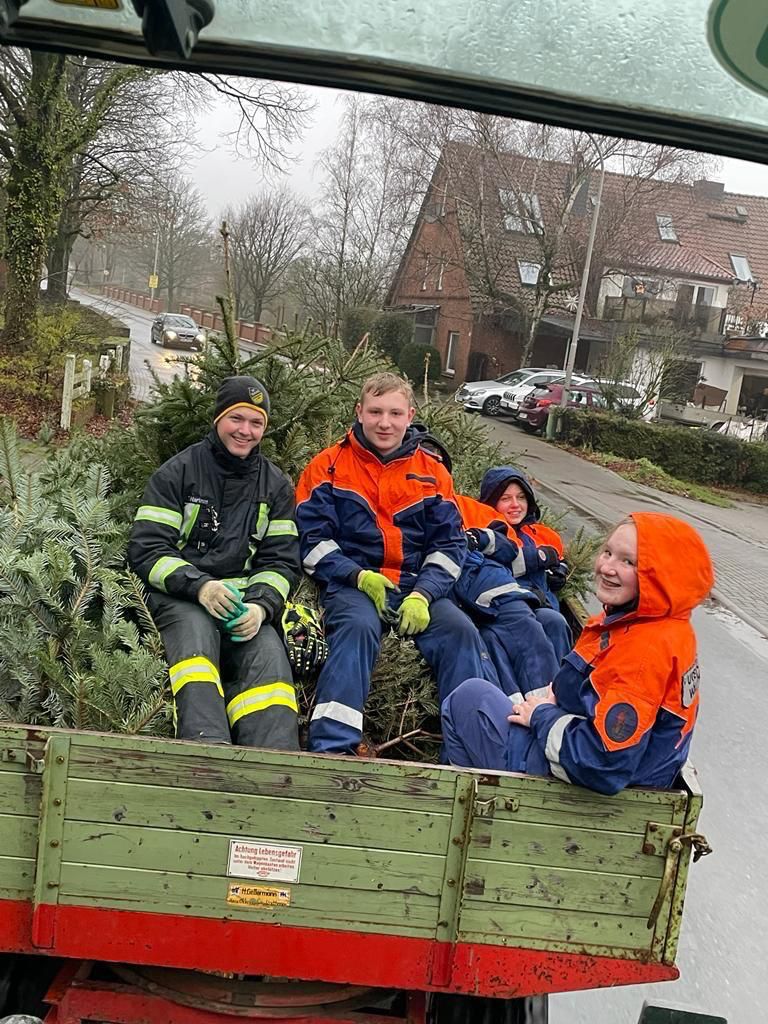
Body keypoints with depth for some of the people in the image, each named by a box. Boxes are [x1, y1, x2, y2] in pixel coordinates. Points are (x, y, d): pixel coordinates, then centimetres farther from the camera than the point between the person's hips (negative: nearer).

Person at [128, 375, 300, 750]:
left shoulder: (276, 486, 14)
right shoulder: (177, 472, 5)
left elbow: (282, 560, 9)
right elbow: (145, 548, -2)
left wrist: (261, 605, -13)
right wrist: (200, 586, -19)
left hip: (245, 602, 2)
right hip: (179, 595, -2)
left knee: (267, 651, -27)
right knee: (196, 629, -34)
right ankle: (207, 746, -52)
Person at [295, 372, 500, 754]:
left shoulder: (432, 471, 12)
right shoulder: (329, 466, 6)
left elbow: (450, 542, 8)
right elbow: (311, 537, 0)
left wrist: (423, 594, -10)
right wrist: (359, 576, -15)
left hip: (418, 584, 3)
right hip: (350, 582, -3)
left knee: (460, 631, -23)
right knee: (357, 626, -34)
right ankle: (332, 746, -39)